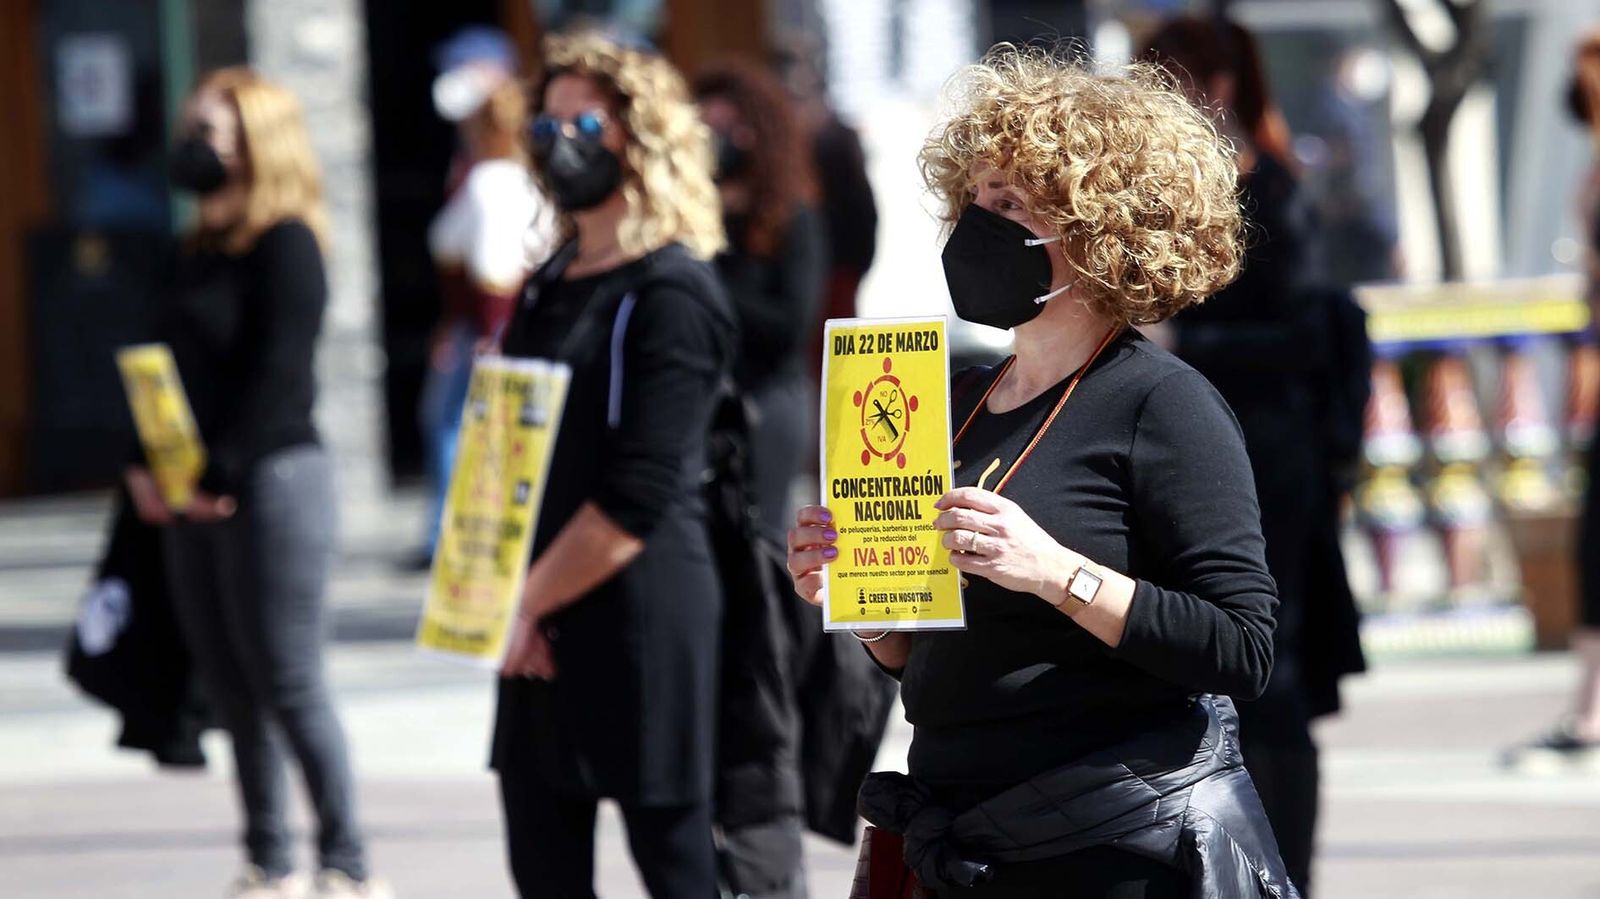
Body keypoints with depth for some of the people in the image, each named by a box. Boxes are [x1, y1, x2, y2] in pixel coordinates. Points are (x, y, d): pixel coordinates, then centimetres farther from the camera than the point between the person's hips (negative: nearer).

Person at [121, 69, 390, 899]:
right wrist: (145, 469, 2)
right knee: (231, 687, 9)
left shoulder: (286, 245, -10)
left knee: (287, 684, -5)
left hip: (273, 481, -8)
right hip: (195, 497, 8)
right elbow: (173, 368, 15)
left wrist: (224, 475, -18)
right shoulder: (203, 252, 15)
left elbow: (280, 373, -16)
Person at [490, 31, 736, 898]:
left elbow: (639, 499, -16)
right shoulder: (549, 289, 15)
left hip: (640, 612, -8)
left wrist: (529, 602, -11)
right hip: (538, 629, 8)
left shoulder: (672, 295, -9)